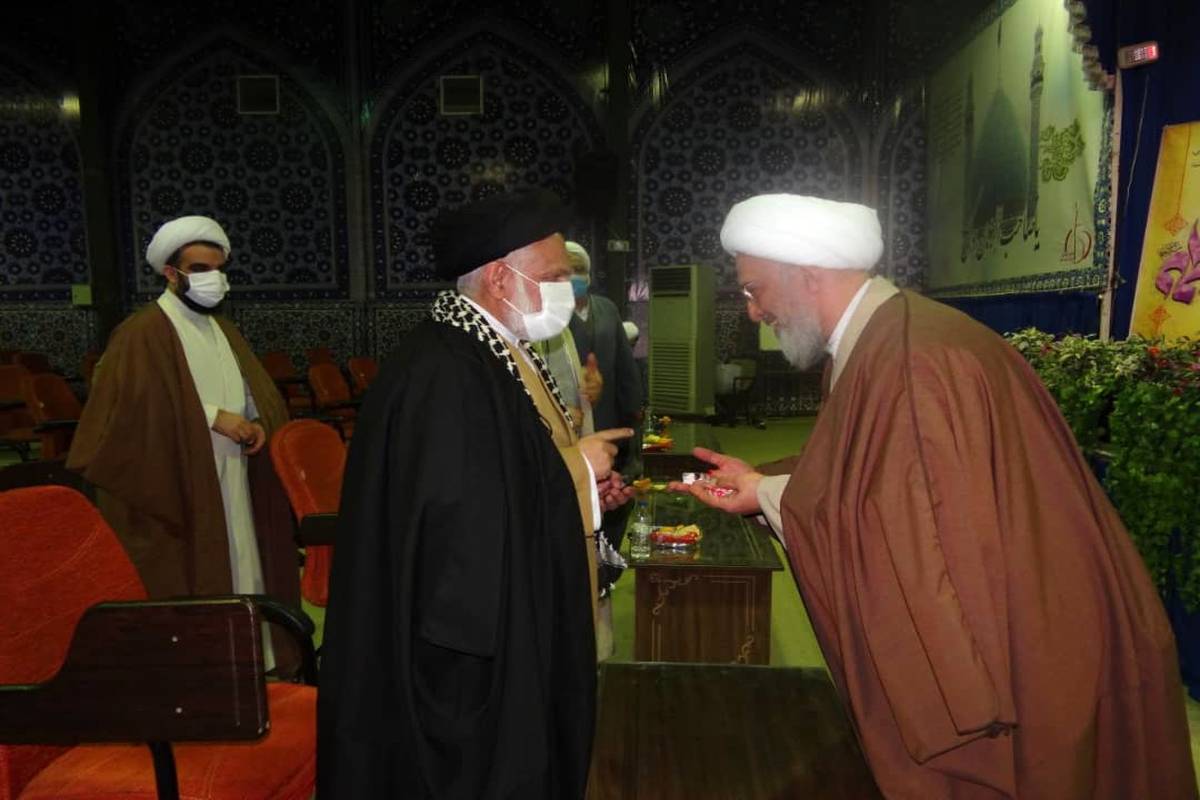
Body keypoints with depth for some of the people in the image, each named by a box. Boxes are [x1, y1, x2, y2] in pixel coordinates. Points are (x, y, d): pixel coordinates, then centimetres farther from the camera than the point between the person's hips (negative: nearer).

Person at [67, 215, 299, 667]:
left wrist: (256, 423, -4)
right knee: (188, 590, -2)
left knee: (239, 579, 10)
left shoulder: (224, 331, 15)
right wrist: (210, 415, -20)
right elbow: (132, 406, -20)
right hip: (178, 492, -7)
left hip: (232, 493, 7)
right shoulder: (142, 333, -9)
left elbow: (261, 395, 18)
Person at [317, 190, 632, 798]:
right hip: (470, 656, -10)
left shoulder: (501, 352, 8)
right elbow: (462, 524, -29)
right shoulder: (441, 374, -24)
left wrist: (581, 485, 0)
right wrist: (574, 468, -18)